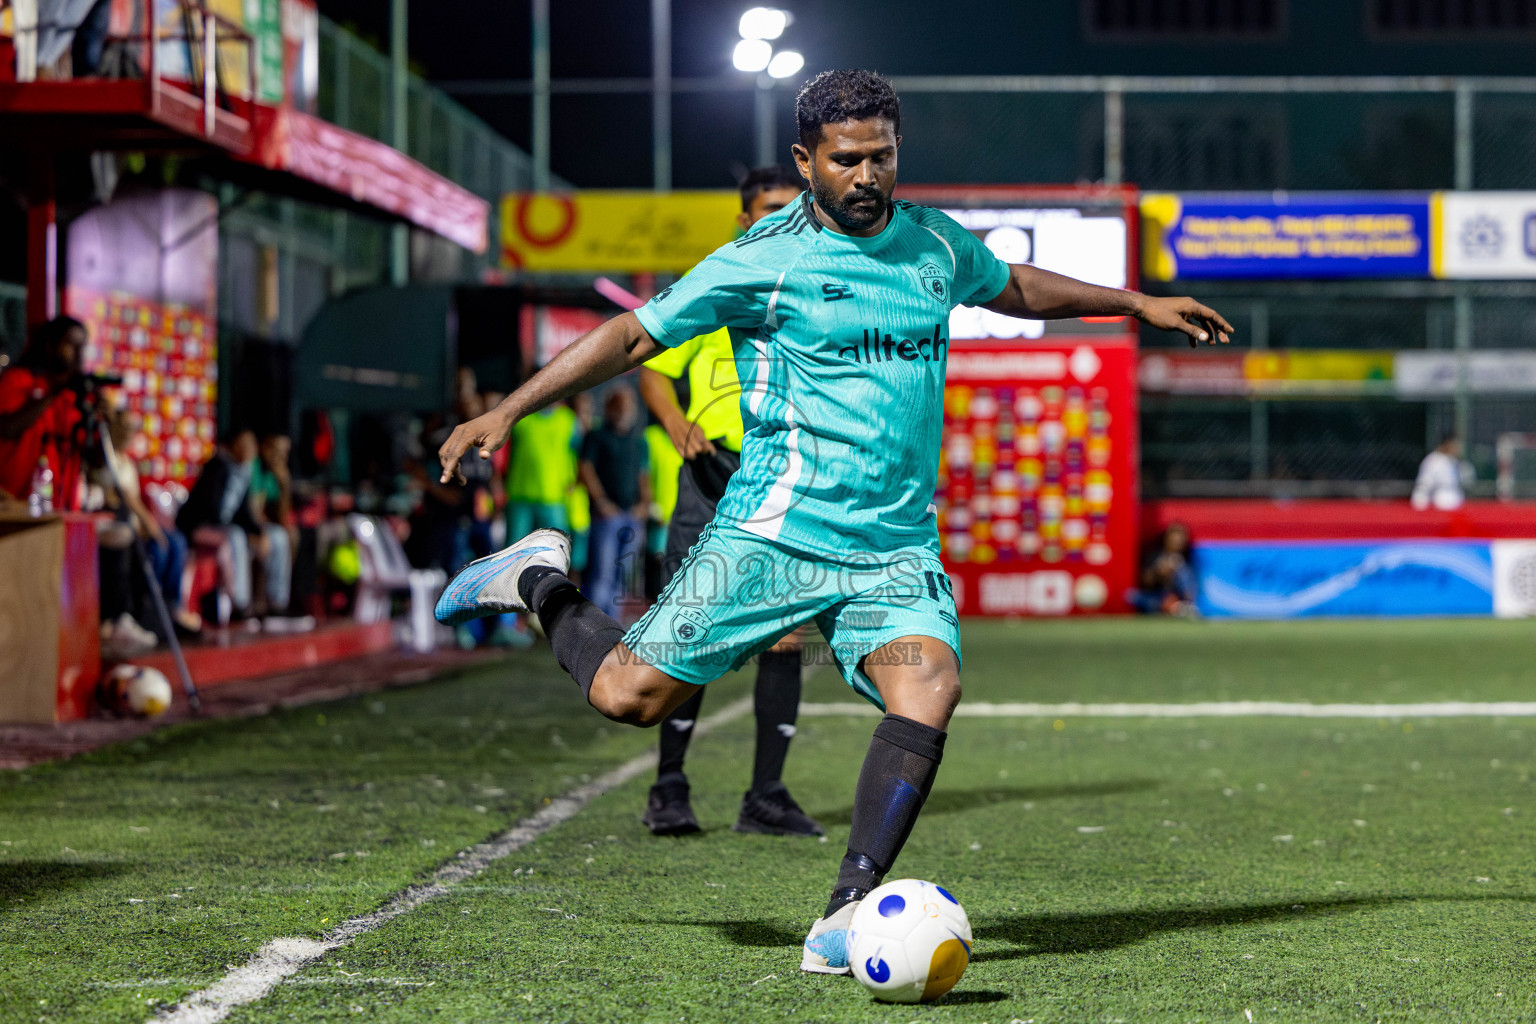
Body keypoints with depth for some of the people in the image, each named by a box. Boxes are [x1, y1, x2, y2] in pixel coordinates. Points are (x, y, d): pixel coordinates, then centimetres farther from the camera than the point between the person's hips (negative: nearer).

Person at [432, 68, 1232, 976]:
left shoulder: (936, 243, 12)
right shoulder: (763, 261, -5)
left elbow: (1013, 287, 34)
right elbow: (635, 334, -2)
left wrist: (1138, 303, 36)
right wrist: (509, 412, -7)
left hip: (898, 550, 4)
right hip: (776, 531, -4)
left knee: (928, 689, -23)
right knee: (632, 694, -7)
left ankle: (847, 918, -23)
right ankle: (544, 584, 25)